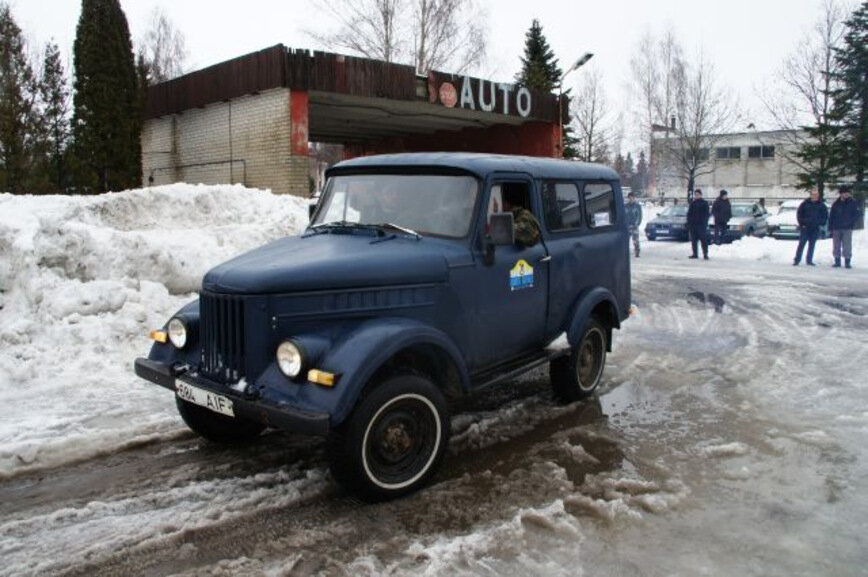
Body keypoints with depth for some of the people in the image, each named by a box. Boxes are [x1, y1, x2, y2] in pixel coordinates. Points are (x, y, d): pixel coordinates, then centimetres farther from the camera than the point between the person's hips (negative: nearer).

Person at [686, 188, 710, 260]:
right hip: (693, 224, 4)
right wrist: (688, 223, 5)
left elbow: (706, 214, -1)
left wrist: (705, 223, -10)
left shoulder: (704, 203, 2)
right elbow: (689, 214, 14)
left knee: (703, 240, -7)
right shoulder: (692, 203, 13)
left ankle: (705, 254, -6)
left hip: (701, 224, -4)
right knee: (693, 240, 5)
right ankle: (695, 254, 11)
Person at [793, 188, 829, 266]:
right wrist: (802, 223, -4)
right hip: (805, 227, -2)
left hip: (815, 229, 2)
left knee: (812, 245, 6)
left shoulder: (821, 205, 5)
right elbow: (799, 214, 4)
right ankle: (797, 260, -1)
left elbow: (825, 216, 12)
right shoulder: (805, 203, 0)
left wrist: (820, 223, 0)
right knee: (801, 244, -4)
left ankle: (809, 260, 12)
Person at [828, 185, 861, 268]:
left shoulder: (853, 203, 3)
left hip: (847, 228, -2)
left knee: (847, 246, -5)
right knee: (836, 246, 6)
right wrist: (830, 227, 2)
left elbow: (857, 215, 1)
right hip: (836, 229, 2)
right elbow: (831, 216, 9)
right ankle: (837, 261, 14)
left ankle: (847, 262, 1)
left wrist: (852, 223, -14)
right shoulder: (836, 204, 8)